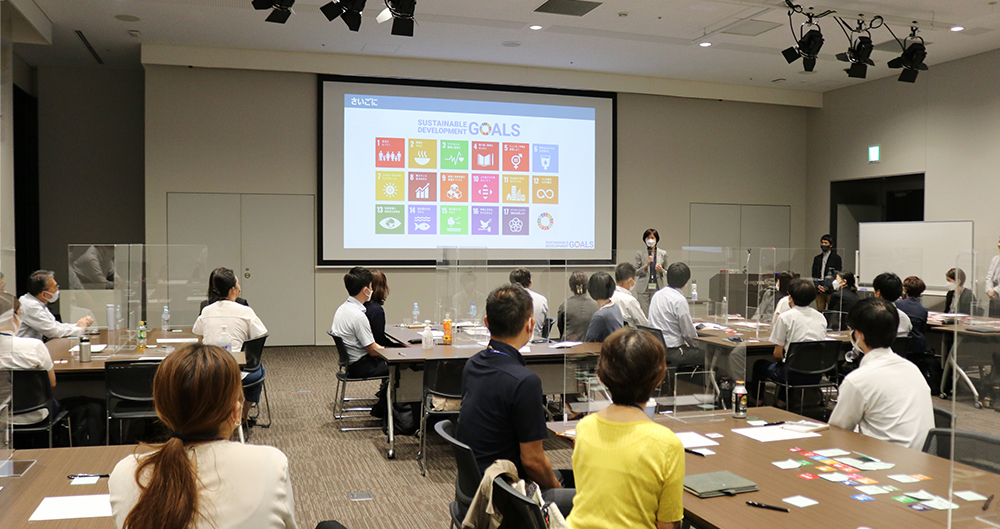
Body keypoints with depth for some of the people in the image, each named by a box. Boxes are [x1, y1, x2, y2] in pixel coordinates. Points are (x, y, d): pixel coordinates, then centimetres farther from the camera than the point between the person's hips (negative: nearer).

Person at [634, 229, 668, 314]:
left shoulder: (663, 253, 10)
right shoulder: (640, 253, 7)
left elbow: (667, 273, 15)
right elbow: (636, 272, 4)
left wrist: (661, 270, -8)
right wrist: (646, 265, -11)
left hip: (658, 288, 1)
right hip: (643, 289, -1)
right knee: (644, 313, -3)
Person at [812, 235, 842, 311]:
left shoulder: (836, 258, 4)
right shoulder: (817, 259, 18)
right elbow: (814, 275, 14)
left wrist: (827, 287, -11)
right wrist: (817, 286, -4)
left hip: (830, 291, -4)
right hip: (819, 291, 4)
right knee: (820, 310, 1)